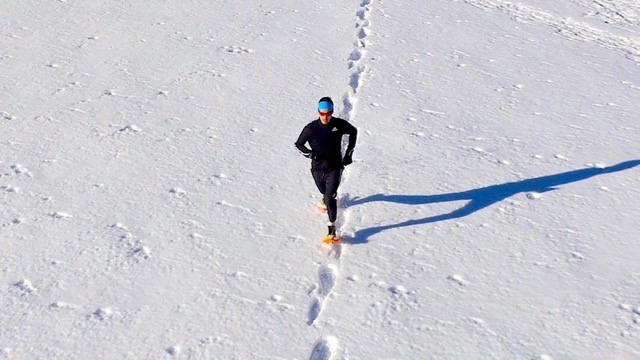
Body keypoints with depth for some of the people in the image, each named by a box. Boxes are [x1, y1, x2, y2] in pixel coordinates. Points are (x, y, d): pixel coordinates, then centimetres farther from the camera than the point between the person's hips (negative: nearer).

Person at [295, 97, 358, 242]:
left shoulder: (339, 124, -12)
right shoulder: (311, 128, -14)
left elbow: (353, 131, 10)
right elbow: (299, 144, 0)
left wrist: (349, 153, 7)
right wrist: (309, 153, -20)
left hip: (334, 167, -2)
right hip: (317, 168, 2)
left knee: (330, 198, -16)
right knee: (324, 192, 26)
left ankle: (332, 230, -11)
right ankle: (326, 198, 64)